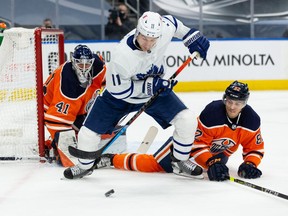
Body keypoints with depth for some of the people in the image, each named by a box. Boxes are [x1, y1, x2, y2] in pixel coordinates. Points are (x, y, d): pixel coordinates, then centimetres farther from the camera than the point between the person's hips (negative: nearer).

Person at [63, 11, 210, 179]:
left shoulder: (165, 28, -27)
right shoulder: (123, 55, -40)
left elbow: (172, 21, 0)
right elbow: (117, 89, -29)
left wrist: (192, 36, 0)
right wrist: (149, 85, -33)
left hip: (156, 88, 3)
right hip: (120, 95, -3)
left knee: (187, 121, -11)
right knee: (88, 133, -4)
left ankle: (180, 160, 16)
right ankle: (85, 166, 29)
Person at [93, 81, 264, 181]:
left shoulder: (251, 119, -20)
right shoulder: (212, 113, -34)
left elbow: (255, 148, -10)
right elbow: (197, 145, -32)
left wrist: (249, 165, -29)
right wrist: (211, 163, -45)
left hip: (218, 150, 7)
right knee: (153, 165, -11)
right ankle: (111, 159, 7)